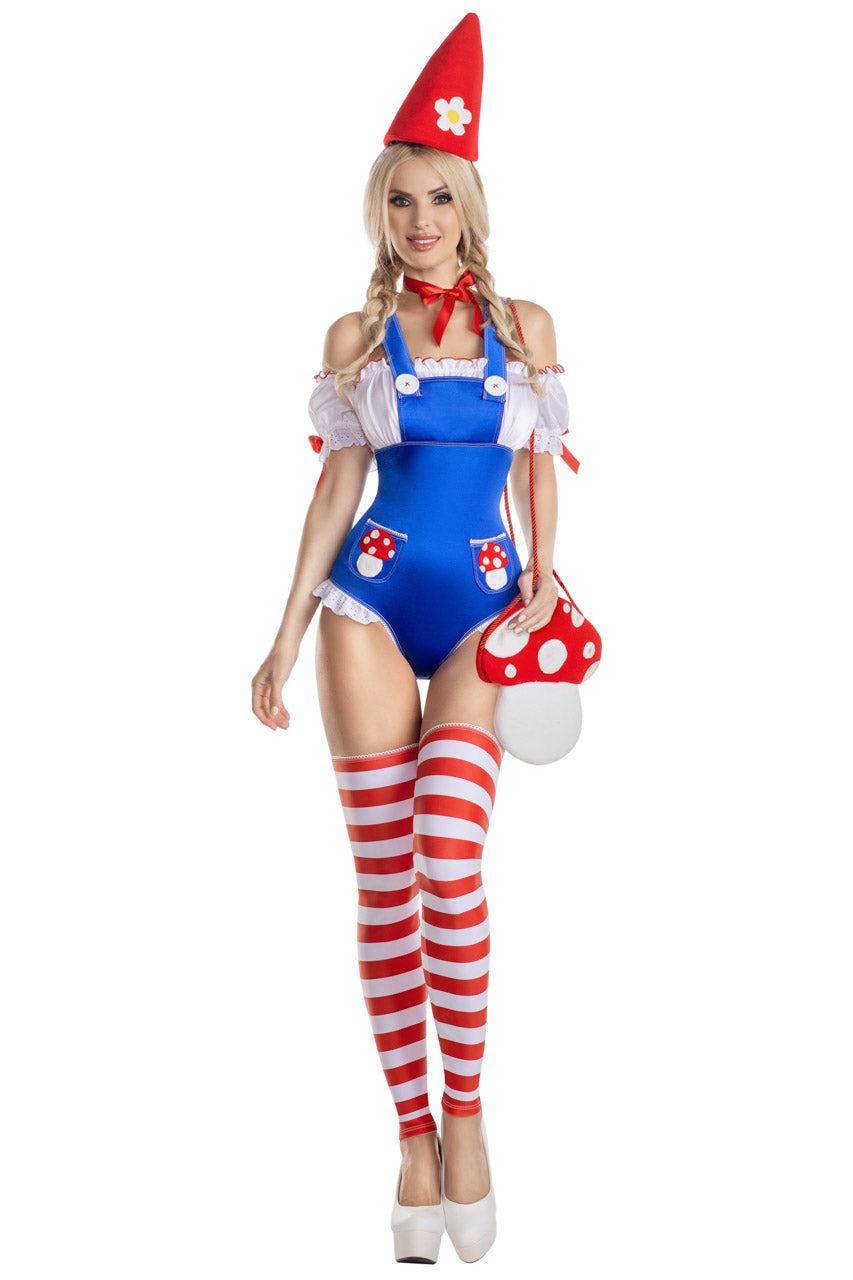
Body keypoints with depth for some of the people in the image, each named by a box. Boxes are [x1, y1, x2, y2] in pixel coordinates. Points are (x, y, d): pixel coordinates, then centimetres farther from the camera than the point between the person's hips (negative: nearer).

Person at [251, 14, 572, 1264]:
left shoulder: (525, 325, 8)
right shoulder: (356, 336, 7)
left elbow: (538, 466, 13)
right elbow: (337, 483, 7)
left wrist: (542, 575, -2)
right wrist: (287, 634, 3)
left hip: (485, 608, 0)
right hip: (371, 600, 1)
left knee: (451, 862, -15)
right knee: (386, 880, -1)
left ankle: (466, 1114, 2)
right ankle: (413, 1132, 9)